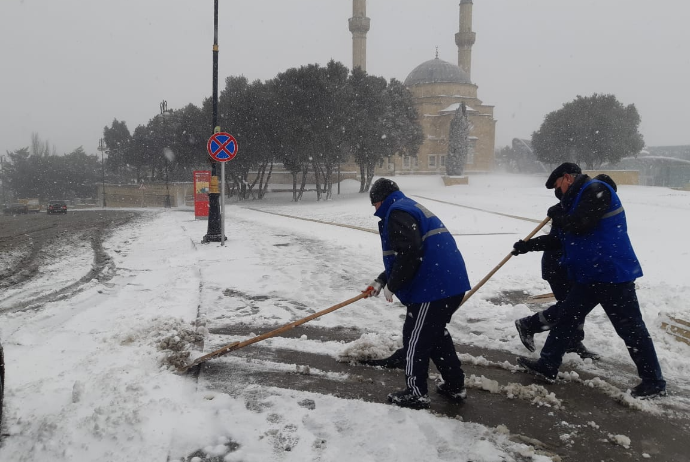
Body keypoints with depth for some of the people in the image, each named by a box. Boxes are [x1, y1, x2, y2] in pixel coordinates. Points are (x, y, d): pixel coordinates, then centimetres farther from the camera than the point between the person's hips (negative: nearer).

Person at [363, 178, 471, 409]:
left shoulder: (397, 212, -9)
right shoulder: (410, 208, 24)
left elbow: (408, 254, -22)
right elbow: (403, 255, 30)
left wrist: (392, 286, -10)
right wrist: (381, 280, 28)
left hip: (434, 286, -10)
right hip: (451, 283, 10)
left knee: (415, 337, 3)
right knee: (436, 333, 23)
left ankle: (416, 393, 14)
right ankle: (454, 385, 31)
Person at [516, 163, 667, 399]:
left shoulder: (595, 190, -13)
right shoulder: (581, 196, 18)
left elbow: (579, 225, -24)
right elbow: (567, 236, 23)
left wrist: (556, 214, -6)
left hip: (613, 272, -10)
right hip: (590, 273, 10)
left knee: (630, 327, -2)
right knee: (567, 316, 12)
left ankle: (653, 381, 11)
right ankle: (547, 366, 19)